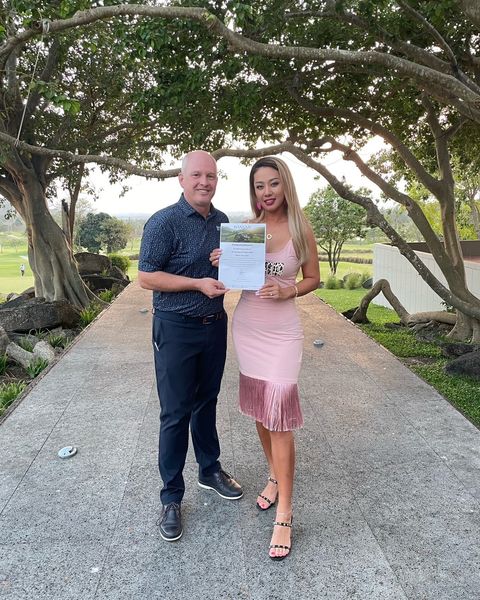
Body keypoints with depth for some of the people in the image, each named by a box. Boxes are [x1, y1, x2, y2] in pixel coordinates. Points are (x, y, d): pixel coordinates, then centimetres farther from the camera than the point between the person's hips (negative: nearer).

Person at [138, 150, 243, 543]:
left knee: (206, 402, 19)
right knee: (176, 412, 3)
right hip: (176, 329, -6)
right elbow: (146, 277, -15)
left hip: (215, 324, 6)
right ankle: (172, 497, 19)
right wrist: (198, 283, -22)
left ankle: (210, 470, 38)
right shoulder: (164, 222, -13)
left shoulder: (223, 221, 7)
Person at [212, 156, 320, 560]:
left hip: (282, 331, -4)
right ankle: (275, 477, 38)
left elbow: (313, 279, 4)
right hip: (247, 326, 4)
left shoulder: (301, 229, -5)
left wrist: (287, 291, -16)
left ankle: (284, 516, 6)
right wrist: (222, 265, -9)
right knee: (259, 409, 14)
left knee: (279, 414, -5)